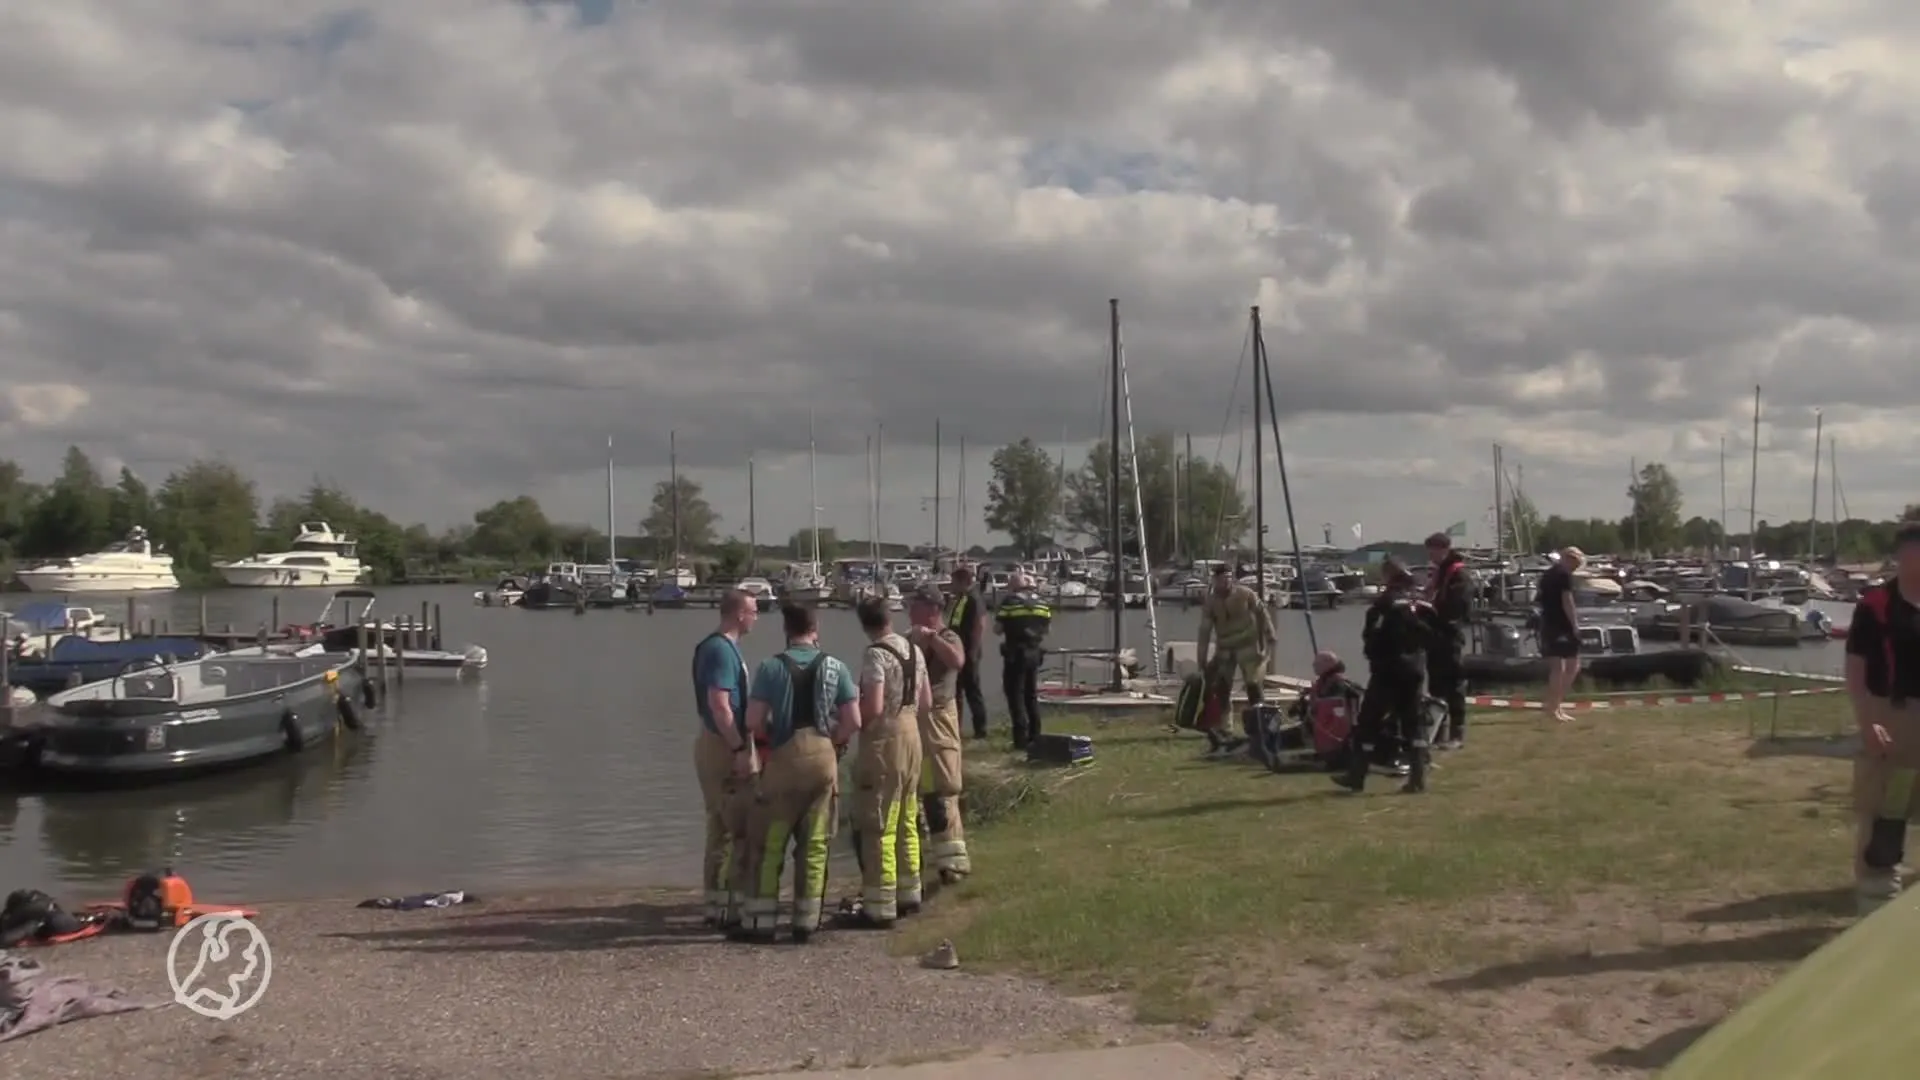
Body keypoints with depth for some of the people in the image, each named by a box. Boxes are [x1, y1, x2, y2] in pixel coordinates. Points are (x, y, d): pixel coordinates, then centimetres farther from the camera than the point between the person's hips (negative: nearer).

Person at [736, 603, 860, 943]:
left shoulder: (771, 666, -4)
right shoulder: (835, 667, 3)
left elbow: (753, 721, -8)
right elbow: (853, 722, -1)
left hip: (784, 758, -2)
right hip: (823, 757, 2)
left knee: (768, 843, 6)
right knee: (815, 845, 9)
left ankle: (761, 920, 8)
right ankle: (806, 921, 12)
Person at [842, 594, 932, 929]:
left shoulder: (875, 654, -17)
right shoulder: (914, 650, 7)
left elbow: (873, 707, -22)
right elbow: (926, 702, 12)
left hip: (883, 741, -8)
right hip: (911, 735, 8)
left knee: (877, 827, -3)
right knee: (906, 823, 18)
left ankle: (880, 907, 0)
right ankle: (908, 894, 27)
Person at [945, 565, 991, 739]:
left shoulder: (974, 599, -15)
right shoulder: (958, 599, 14)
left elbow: (980, 626, -21)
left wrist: (973, 650, -22)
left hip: (968, 652, -10)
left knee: (972, 690, -3)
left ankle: (980, 729, 3)